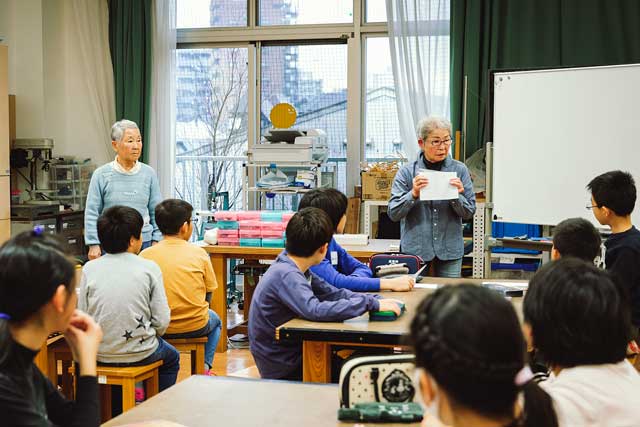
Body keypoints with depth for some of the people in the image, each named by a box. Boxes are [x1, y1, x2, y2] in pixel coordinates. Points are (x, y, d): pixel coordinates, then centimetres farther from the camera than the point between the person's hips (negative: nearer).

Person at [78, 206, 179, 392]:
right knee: (171, 357, 31)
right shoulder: (149, 268, -11)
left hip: (99, 354, 3)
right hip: (139, 354, -3)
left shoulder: (89, 269, -6)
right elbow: (162, 321, -11)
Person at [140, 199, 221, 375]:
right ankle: (204, 366, 17)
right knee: (214, 320, 34)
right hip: (195, 327, 0)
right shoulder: (198, 253, -8)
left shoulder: (145, 255, -7)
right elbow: (208, 294, -1)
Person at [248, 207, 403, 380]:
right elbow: (315, 310, -38)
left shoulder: (292, 267, 3)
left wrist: (377, 301, -6)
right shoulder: (285, 275, -25)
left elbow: (332, 293, 6)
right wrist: (370, 303, -31)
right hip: (283, 371, -8)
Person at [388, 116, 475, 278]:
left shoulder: (459, 170, 1)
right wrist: (413, 194, -19)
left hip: (450, 250, 1)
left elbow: (469, 213, 3)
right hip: (414, 249, -1)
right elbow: (393, 214, -5)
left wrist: (457, 197, -16)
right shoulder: (407, 172, -2)